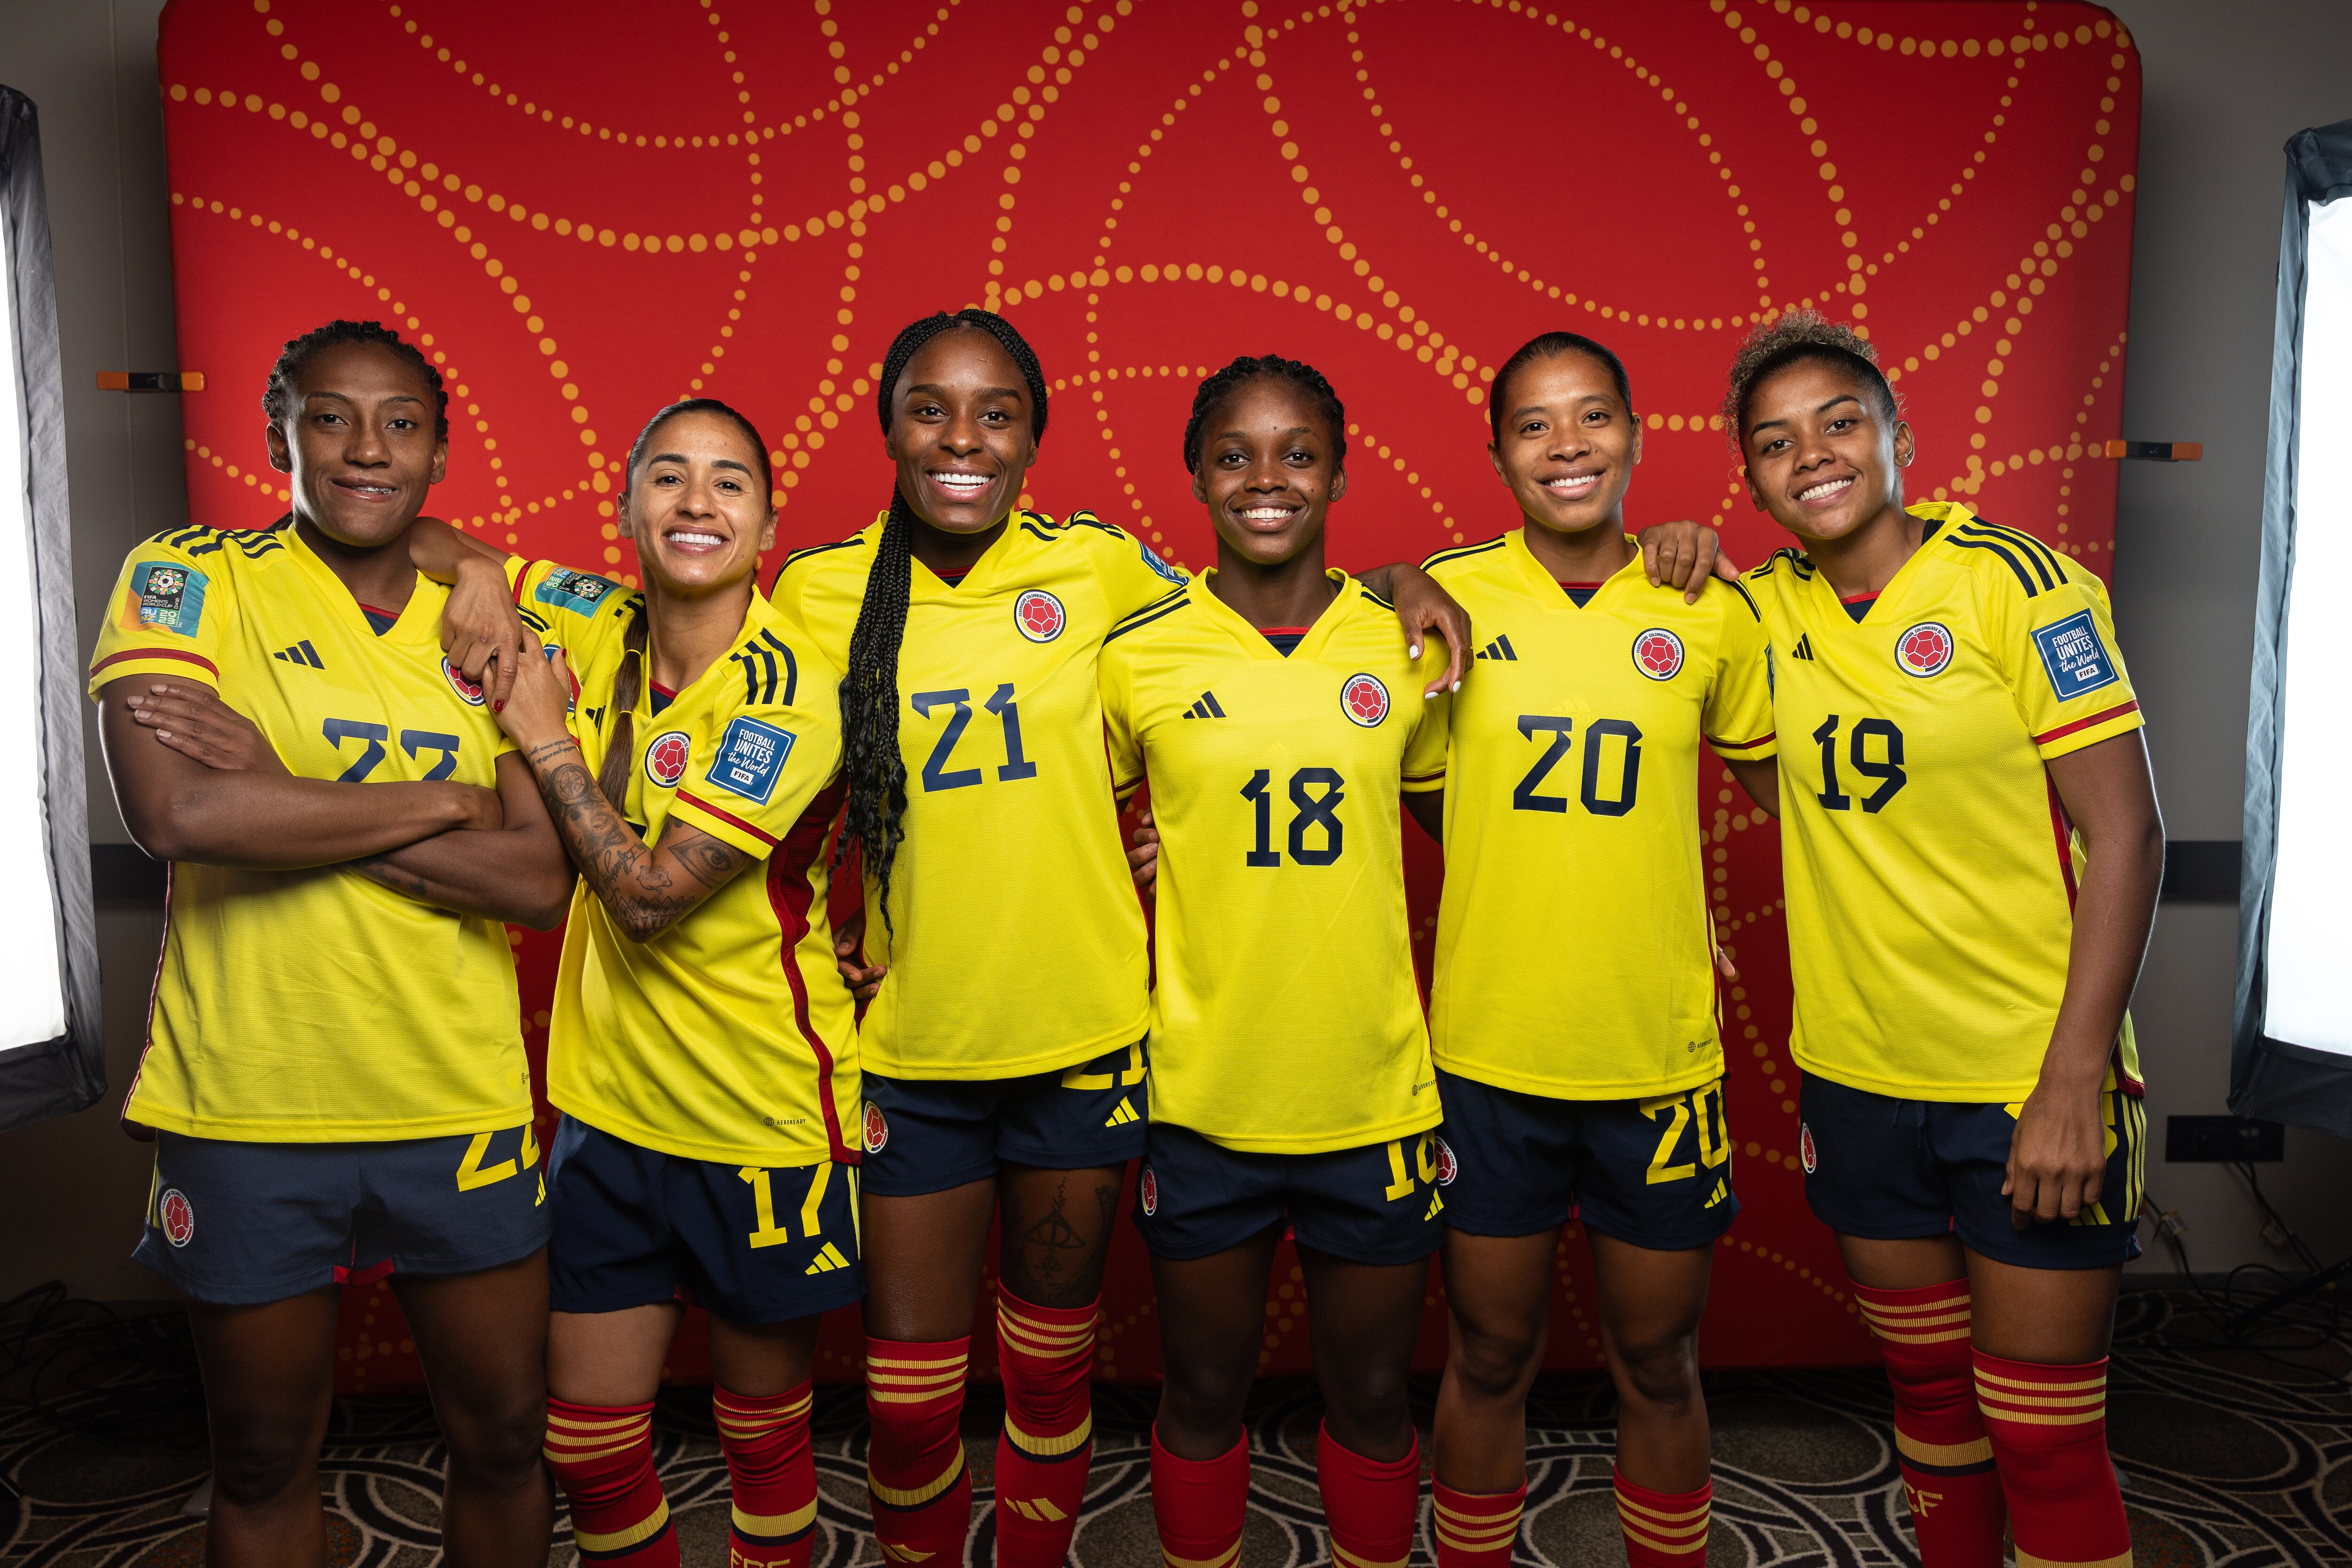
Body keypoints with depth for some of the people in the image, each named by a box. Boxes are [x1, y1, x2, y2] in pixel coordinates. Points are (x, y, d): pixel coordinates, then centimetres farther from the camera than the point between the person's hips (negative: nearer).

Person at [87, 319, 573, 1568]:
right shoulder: (184, 580, -3)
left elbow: (541, 881, -7)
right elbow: (176, 815, -21)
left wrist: (283, 794, -15)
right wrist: (441, 803, -14)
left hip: (463, 1105, 2)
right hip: (245, 1110, -2)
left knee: (503, 1435, 14)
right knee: (263, 1461, 17)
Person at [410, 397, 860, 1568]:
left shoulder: (787, 694, -18)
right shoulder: (602, 626, -1)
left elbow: (653, 897, -22)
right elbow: (420, 543, 12)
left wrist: (542, 733, -16)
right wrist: (477, 567, -10)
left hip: (760, 1121, -5)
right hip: (609, 1107, 5)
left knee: (763, 1433, 15)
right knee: (588, 1441, 14)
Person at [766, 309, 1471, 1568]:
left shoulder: (1098, 566, -5)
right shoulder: (822, 592, -3)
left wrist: (1400, 583, -6)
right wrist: (822, 920, -4)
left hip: (1080, 1039, 0)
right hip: (911, 1051, 0)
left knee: (1051, 1372, 18)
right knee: (908, 1405, 9)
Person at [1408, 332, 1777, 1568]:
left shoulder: (1709, 612, -1)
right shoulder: (1445, 599, -5)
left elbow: (1783, 780, 13)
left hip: (1660, 1057, 1)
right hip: (1491, 1055, -1)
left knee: (1657, 1364, 16)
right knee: (1490, 1361, 14)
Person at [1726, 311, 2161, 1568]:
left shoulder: (2016, 583, -10)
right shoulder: (1770, 608, 3)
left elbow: (2126, 832, -12)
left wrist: (2075, 1079, -17)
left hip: (2029, 1085, -4)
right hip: (1856, 1081, 4)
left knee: (2046, 1448, 5)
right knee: (1928, 1402, 19)